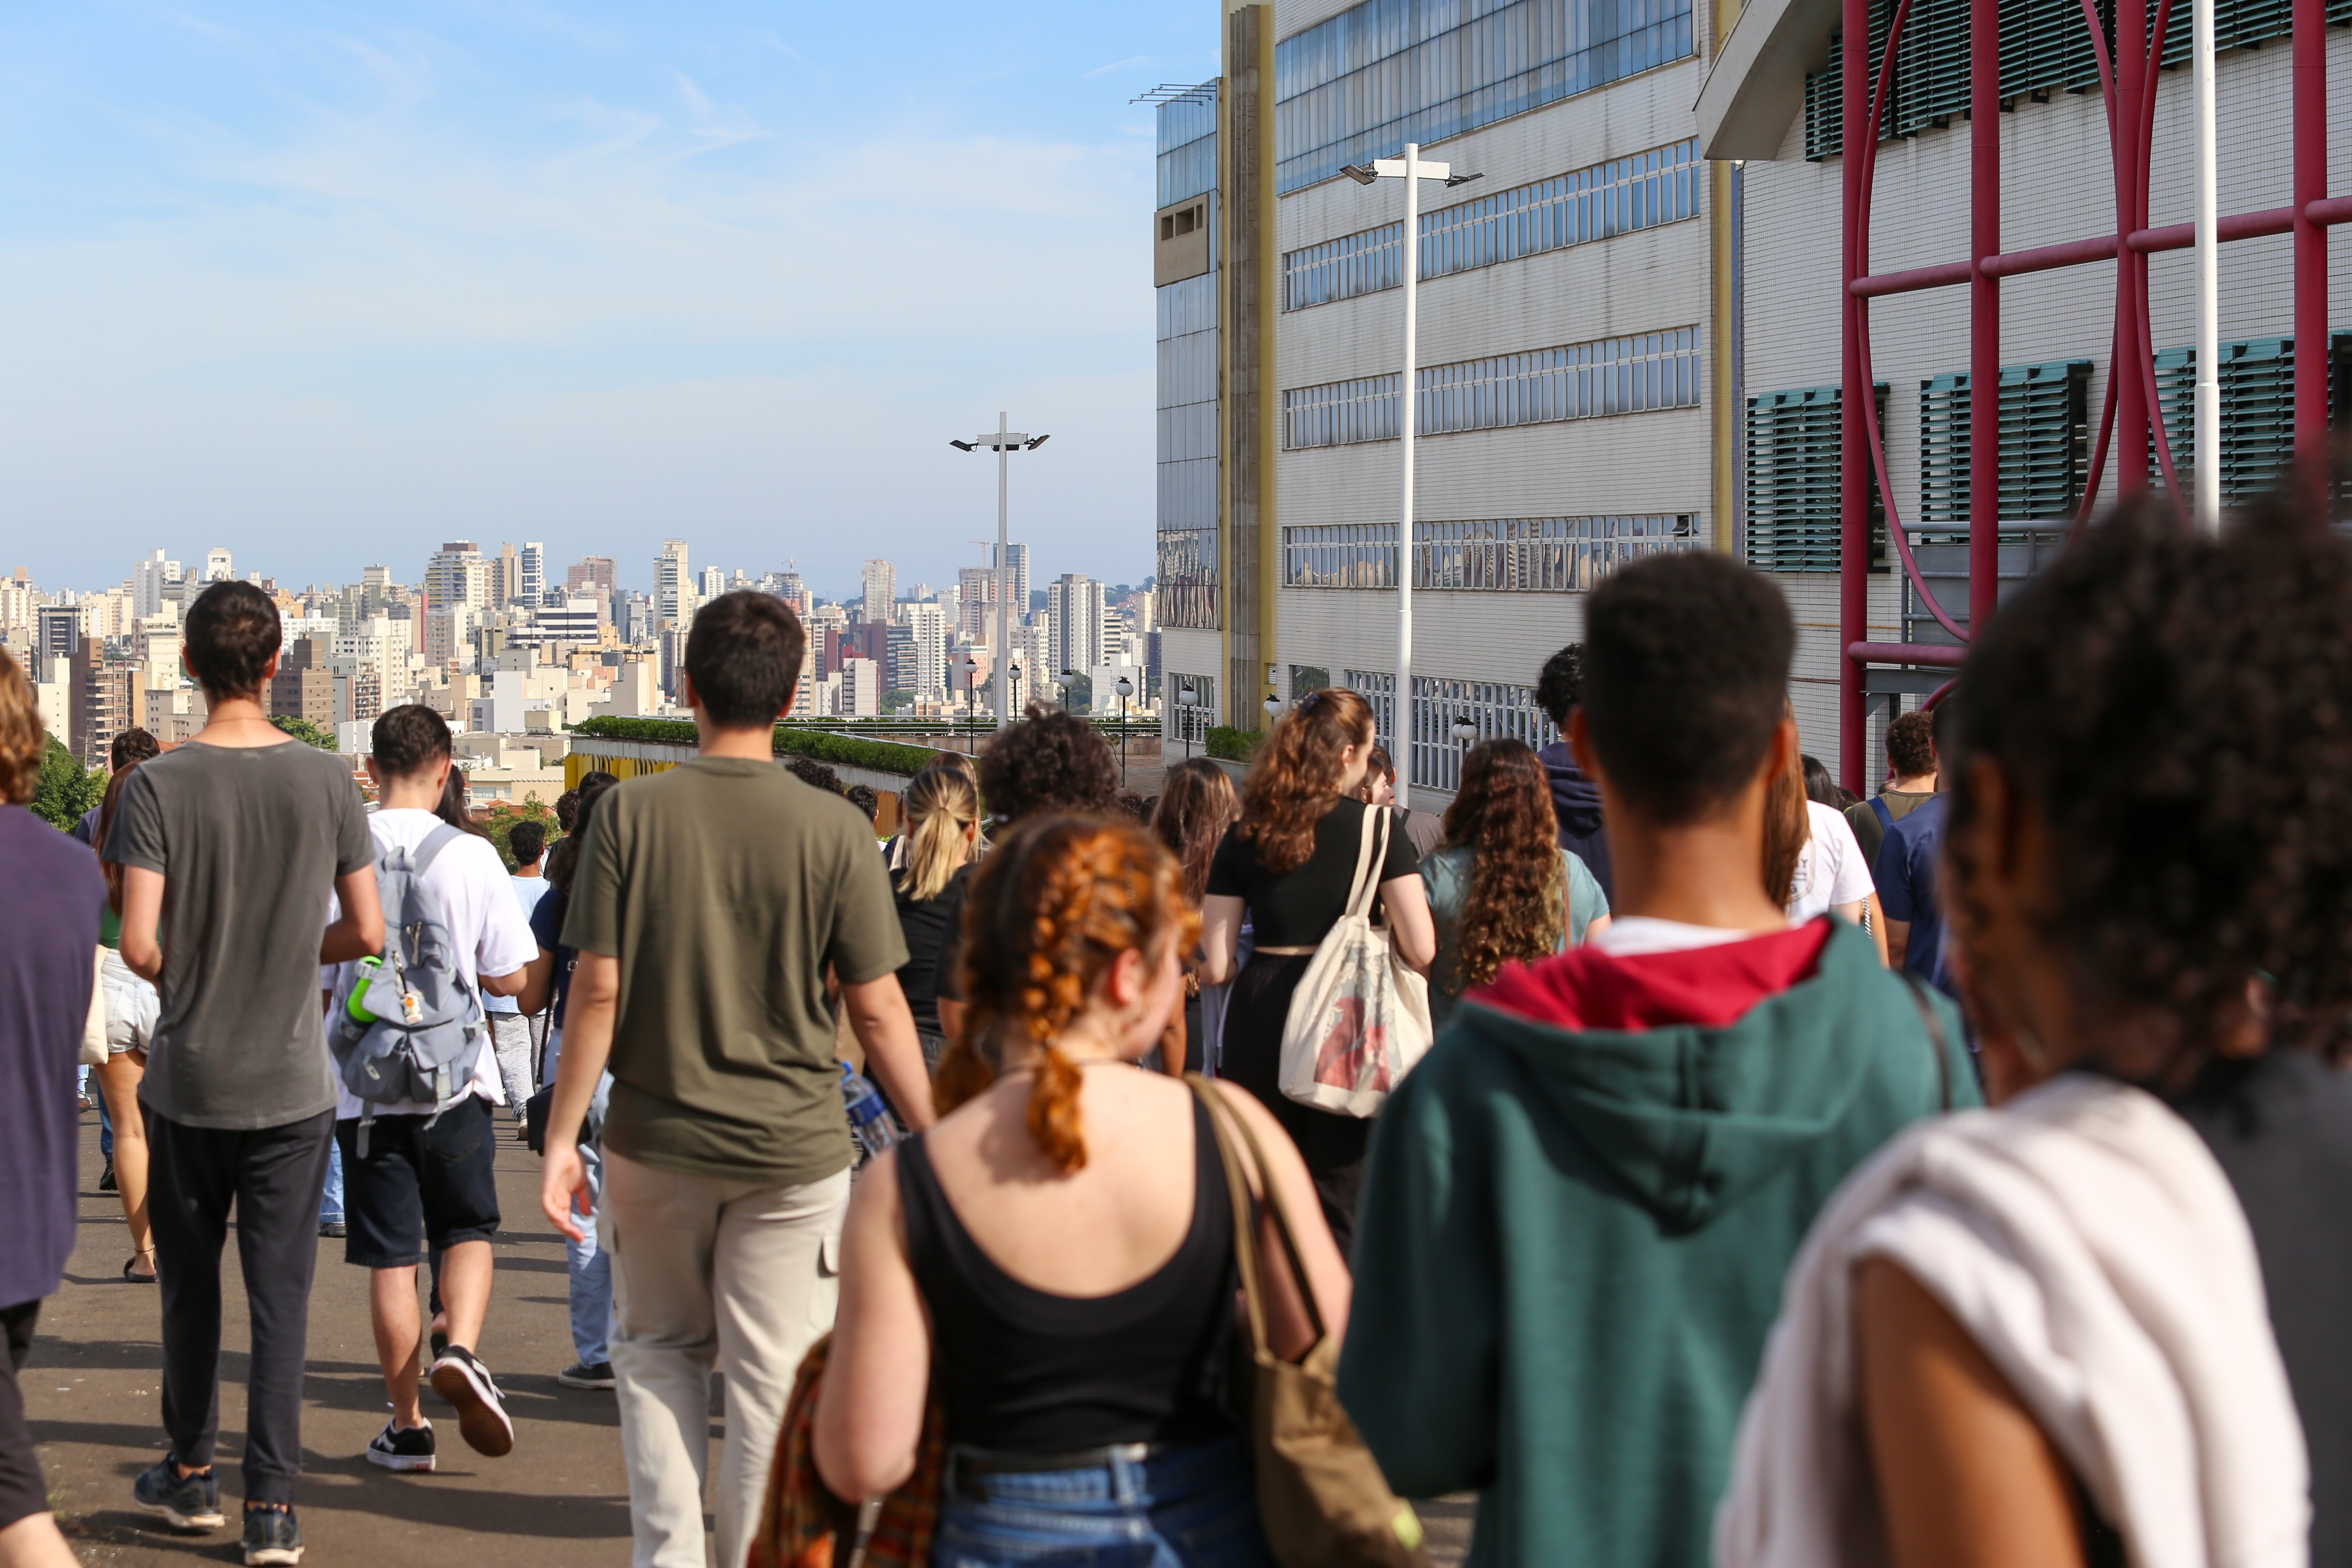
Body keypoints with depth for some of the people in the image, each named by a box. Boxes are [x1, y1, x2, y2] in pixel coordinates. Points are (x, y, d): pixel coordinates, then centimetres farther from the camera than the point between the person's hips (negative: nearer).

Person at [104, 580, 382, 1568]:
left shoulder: (158, 786, -9)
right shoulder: (327, 782, -5)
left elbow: (140, 946, -14)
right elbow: (367, 934, -1)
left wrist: (184, 979, 8)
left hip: (187, 1082, 0)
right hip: (292, 1085, 0)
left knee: (190, 1285, 16)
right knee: (281, 1297, 3)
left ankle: (190, 1476, 29)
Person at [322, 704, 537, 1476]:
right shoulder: (472, 857, -7)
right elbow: (509, 979, -3)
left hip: (363, 1086, 1)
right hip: (454, 1080, -1)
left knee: (390, 1254, 8)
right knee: (468, 1229, 15)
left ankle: (407, 1425, 13)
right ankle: (462, 1347, -11)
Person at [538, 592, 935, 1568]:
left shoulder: (631, 812, -6)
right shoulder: (833, 830, -8)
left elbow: (598, 992, -7)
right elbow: (878, 1012, -6)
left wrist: (561, 1138, 1)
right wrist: (937, 1146, 3)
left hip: (655, 1140, 1)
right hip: (794, 1151, -1)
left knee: (657, 1348, 20)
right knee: (772, 1377, 7)